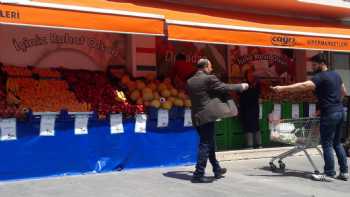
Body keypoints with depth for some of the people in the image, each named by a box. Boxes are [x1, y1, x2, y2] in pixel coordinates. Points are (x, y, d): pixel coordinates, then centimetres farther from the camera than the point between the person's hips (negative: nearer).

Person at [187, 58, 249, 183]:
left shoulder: (190, 81, 9)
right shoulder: (209, 79, -12)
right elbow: (224, 88, -8)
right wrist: (241, 86, 6)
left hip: (196, 117, 8)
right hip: (207, 116, -8)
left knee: (209, 143, 18)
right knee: (205, 145, -2)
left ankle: (217, 170, 30)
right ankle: (198, 174, -2)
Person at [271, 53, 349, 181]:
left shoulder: (320, 77, -13)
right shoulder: (336, 75, 14)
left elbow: (303, 86, -27)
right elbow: (344, 92, 26)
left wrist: (282, 88, -32)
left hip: (329, 114, -9)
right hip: (340, 111, 9)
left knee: (327, 144, -1)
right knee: (337, 143, 16)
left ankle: (329, 174, 4)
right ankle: (344, 172, 19)